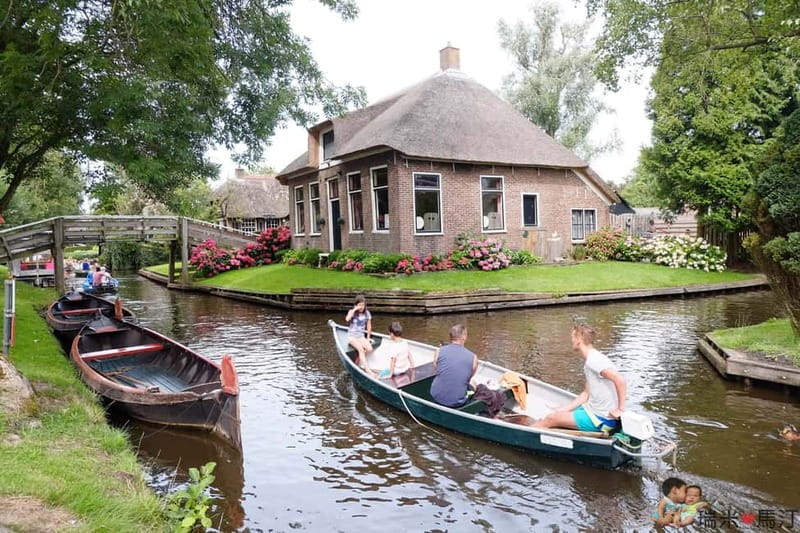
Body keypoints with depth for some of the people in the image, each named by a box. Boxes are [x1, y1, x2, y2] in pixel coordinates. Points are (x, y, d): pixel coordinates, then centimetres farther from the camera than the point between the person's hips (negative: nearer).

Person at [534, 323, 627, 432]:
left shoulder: (593, 360, -21)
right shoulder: (590, 361, 11)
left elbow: (620, 380, -31)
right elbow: (586, 394, 15)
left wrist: (621, 409, -23)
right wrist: (564, 409, 10)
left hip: (601, 419, -9)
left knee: (551, 419, -2)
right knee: (556, 412, 16)